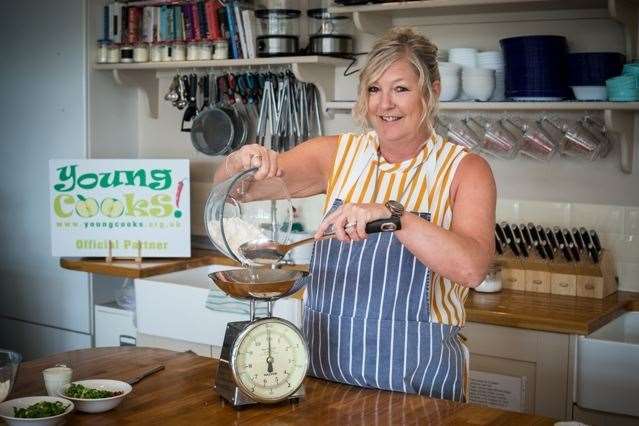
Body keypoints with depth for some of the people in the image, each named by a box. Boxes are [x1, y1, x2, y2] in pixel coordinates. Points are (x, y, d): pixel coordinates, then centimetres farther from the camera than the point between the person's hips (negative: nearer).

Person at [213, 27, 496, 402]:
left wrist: (393, 214, -34)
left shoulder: (464, 170, -7)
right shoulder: (338, 154, 1)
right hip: (324, 366, 3)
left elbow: (472, 268, -22)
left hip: (417, 375, -2)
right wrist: (244, 161, -21)